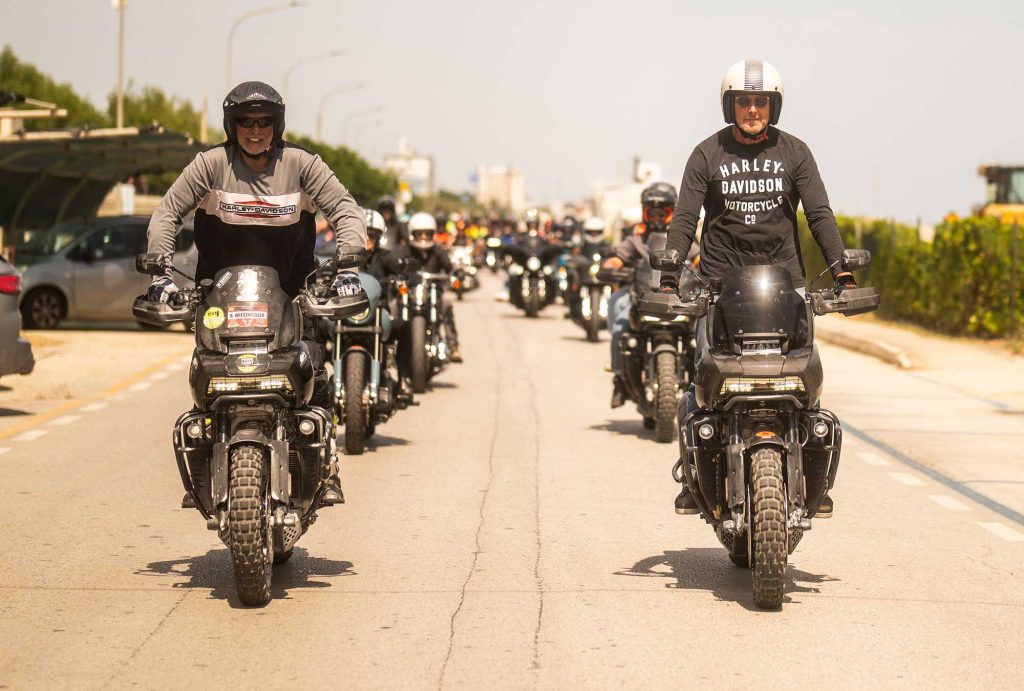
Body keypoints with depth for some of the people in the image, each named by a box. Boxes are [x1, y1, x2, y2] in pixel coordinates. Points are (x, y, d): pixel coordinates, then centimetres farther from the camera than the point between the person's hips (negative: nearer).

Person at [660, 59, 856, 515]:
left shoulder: (794, 152, 8)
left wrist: (842, 272, -8)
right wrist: (668, 276, -11)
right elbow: (684, 218, 1)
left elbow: (819, 214, 4)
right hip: (720, 281, -1)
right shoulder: (708, 154, 5)